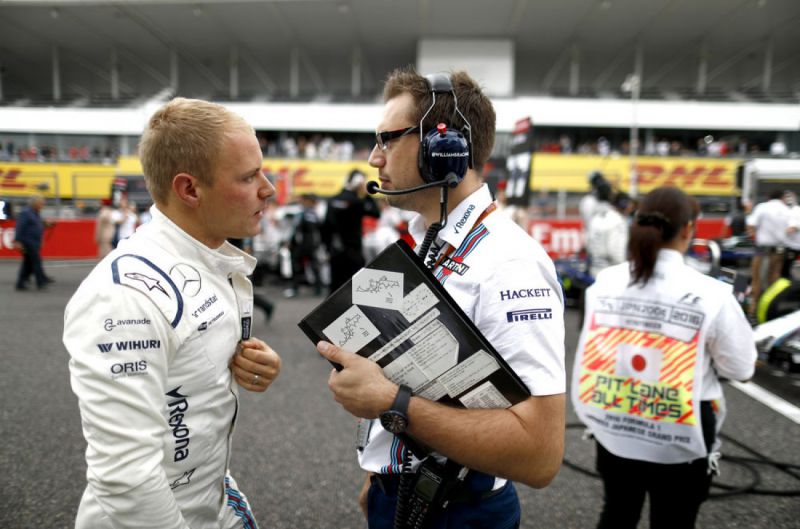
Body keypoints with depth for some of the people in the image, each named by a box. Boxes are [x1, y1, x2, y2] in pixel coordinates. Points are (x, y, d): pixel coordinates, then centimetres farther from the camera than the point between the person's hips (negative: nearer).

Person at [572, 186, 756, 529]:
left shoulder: (604, 282, -7)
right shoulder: (711, 295, -18)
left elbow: (598, 353, 0)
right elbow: (741, 368, -6)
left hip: (612, 431, 3)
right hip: (678, 444, -3)